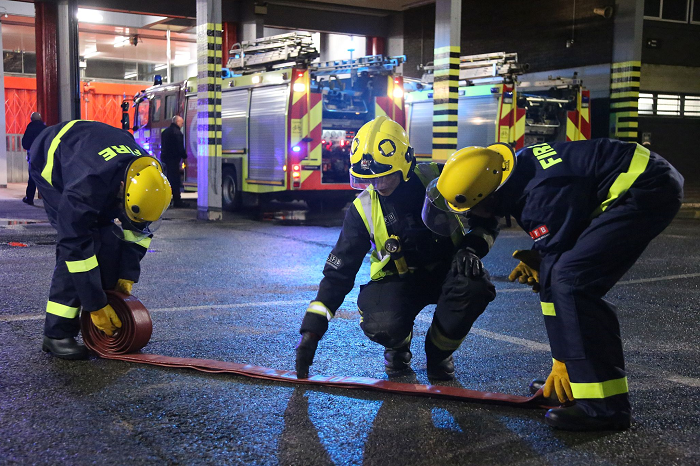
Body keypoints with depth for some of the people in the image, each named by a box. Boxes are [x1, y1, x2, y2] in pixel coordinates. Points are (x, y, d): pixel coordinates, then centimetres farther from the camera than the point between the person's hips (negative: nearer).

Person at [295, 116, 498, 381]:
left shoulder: (439, 182, -14)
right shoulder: (363, 210, -10)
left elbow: (485, 219, -1)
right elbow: (339, 272, -8)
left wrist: (472, 248, -23)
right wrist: (311, 330, -14)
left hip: (446, 269, 0)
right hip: (399, 278, 0)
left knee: (474, 286, -35)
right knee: (381, 326, -32)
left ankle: (439, 352, -5)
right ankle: (398, 347, 10)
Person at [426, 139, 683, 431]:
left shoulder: (543, 196, -24)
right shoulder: (519, 165, 3)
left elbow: (558, 269, -20)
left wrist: (562, 362, -13)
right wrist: (537, 259, 3)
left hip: (649, 190, -10)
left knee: (570, 281, -19)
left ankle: (604, 405, -15)